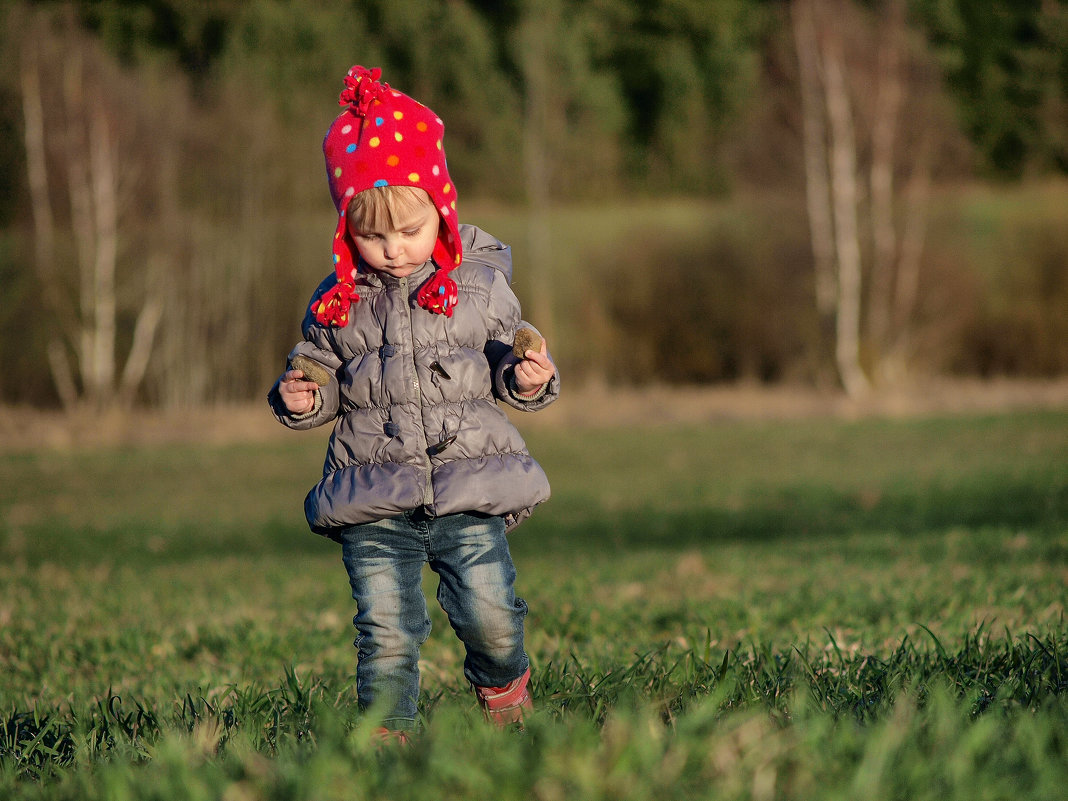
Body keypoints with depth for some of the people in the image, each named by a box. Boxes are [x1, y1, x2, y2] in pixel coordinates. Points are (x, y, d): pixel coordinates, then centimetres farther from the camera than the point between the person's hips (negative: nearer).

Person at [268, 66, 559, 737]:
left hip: (469, 484, 0)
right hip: (373, 496, 0)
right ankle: (388, 731, 8)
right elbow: (321, 375, 14)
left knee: (489, 611, -4)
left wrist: (527, 381, -10)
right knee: (386, 627, -4)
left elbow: (506, 360, 12)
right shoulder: (337, 303, 5)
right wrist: (301, 399, -7)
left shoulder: (480, 284, 4)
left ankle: (502, 682, 27)